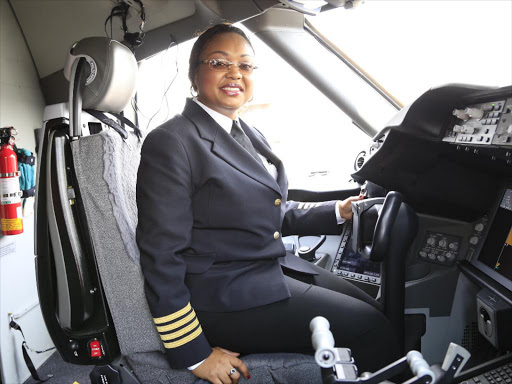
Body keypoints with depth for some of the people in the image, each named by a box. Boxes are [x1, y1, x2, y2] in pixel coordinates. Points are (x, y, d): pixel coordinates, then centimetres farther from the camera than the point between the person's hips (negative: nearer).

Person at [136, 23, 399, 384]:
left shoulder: (249, 135, 11)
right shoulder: (171, 143, -16)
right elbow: (161, 255, -18)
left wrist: (337, 212, 3)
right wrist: (193, 354, -16)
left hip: (275, 267, 9)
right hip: (226, 295, -8)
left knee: (374, 309, 8)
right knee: (371, 328, -8)